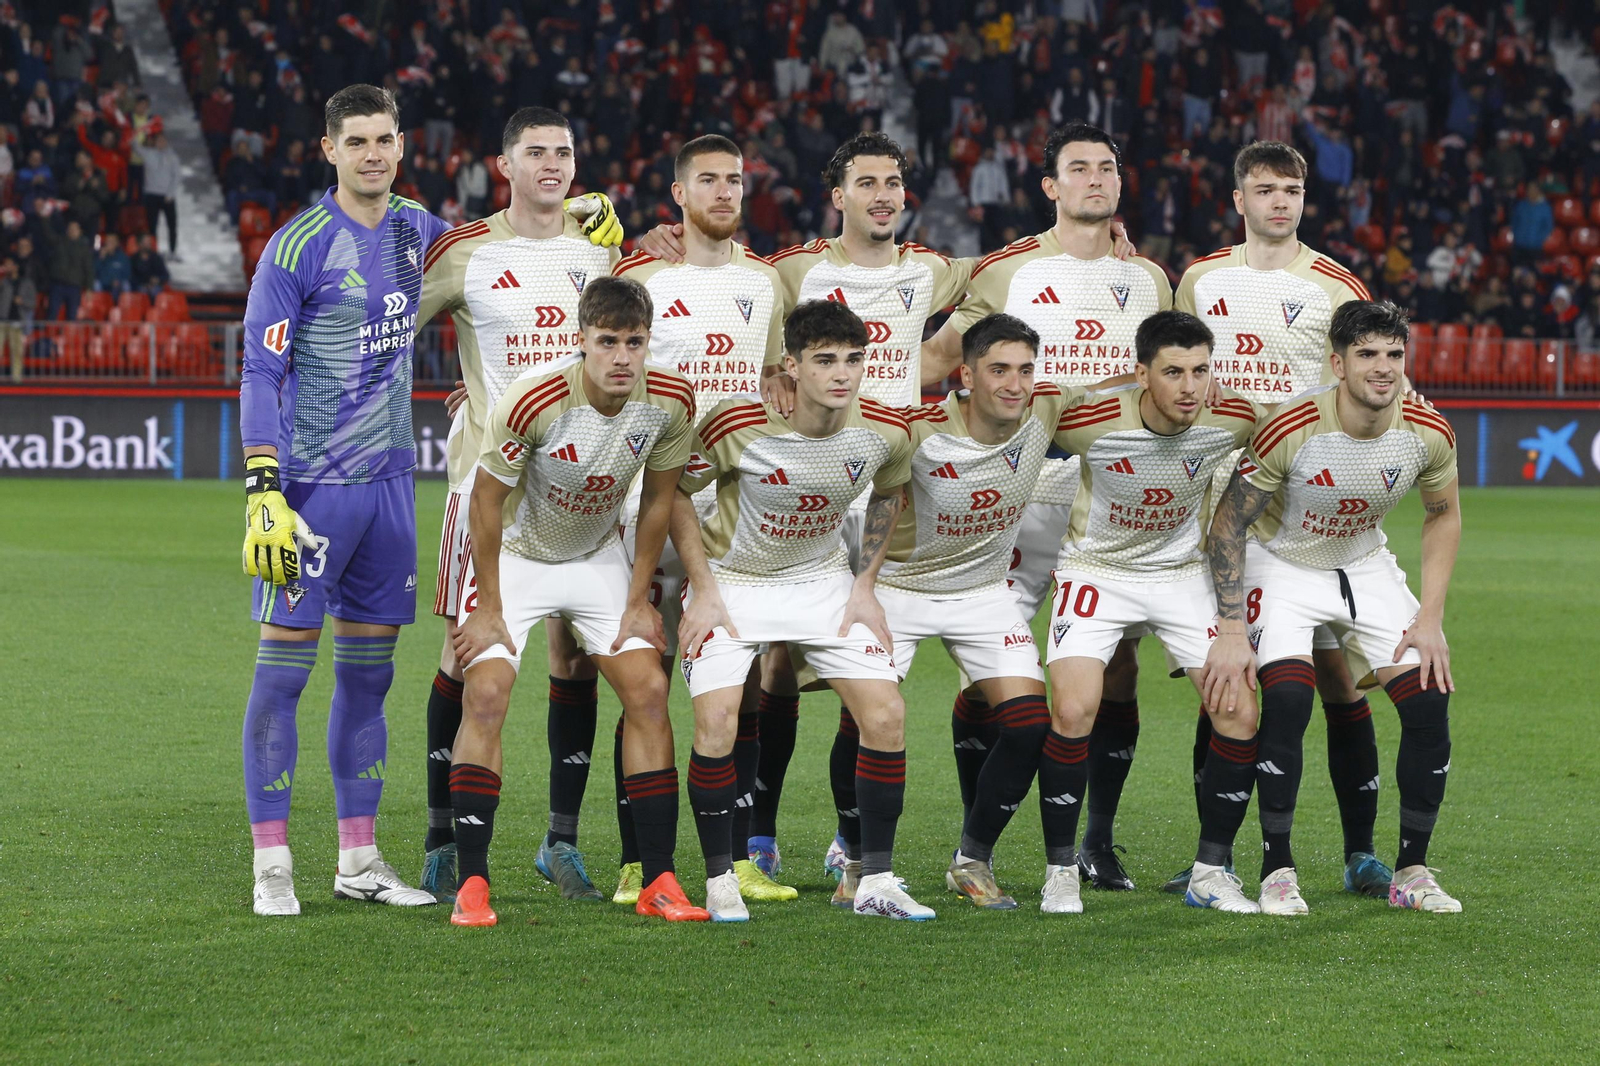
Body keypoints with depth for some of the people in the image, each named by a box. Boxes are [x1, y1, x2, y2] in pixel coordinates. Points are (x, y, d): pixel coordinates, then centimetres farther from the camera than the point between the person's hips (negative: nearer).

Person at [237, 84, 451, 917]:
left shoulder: (416, 230, 9)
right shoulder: (298, 247, -10)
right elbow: (261, 372, -11)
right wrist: (263, 492, -20)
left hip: (388, 480, 6)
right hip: (312, 485, -6)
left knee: (369, 672, 9)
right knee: (283, 667, -4)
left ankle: (358, 860, 16)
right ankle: (272, 864, 1)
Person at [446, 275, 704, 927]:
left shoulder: (670, 402, -19)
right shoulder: (532, 401, -31)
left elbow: (658, 499, -3)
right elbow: (488, 499, -18)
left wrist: (639, 600, -1)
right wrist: (488, 608, -14)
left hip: (599, 556, 3)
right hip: (514, 556, -3)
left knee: (648, 690, -7)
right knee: (486, 694, -17)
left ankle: (657, 880, -1)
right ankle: (471, 883, -12)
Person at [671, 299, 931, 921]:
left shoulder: (886, 432, -16)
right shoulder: (736, 425, -26)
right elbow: (675, 491, -9)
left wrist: (865, 587, 3)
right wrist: (704, 588, -12)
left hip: (823, 579, 3)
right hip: (733, 582, -3)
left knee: (886, 715, -9)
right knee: (716, 722, -20)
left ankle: (871, 879, 4)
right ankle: (720, 880, -1)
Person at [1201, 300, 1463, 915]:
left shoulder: (1428, 434, -16)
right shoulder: (1290, 430, -28)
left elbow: (1443, 516, 4)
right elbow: (1229, 521, -18)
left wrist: (1430, 618, -4)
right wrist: (1230, 631, -22)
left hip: (1366, 565, 4)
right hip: (1280, 565, -4)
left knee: (1429, 702, -10)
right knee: (1286, 700, -25)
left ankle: (1412, 872, 5)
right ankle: (1277, 872, -11)